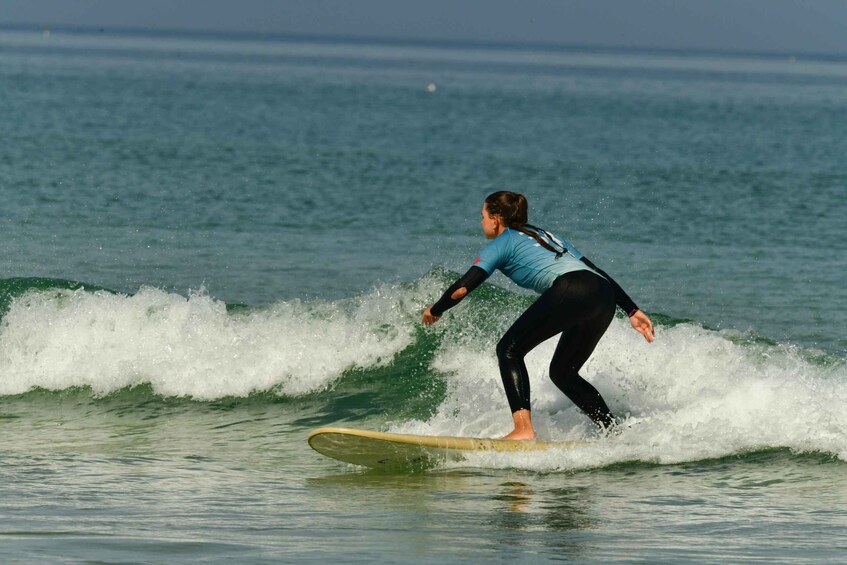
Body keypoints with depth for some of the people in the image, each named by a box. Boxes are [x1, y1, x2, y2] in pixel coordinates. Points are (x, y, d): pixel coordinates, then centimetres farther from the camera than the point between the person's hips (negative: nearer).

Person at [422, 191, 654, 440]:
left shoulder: (502, 243, 15)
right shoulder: (545, 236, 36)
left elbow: (462, 288, 6)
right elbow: (597, 272, 30)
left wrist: (435, 310, 25)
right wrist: (632, 310, 28)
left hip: (571, 292, -8)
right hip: (605, 299, 8)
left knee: (509, 350, 1)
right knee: (562, 372, 21)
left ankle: (523, 428, -16)